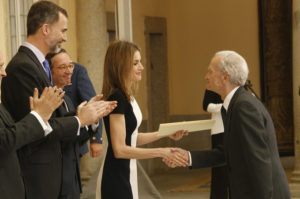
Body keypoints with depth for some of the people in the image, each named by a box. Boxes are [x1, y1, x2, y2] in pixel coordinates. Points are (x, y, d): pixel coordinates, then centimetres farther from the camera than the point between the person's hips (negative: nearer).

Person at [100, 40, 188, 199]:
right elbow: (119, 149, -22)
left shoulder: (127, 96, 11)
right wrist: (162, 152, -23)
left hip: (127, 173, 9)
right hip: (117, 178, -9)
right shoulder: (117, 98, -19)